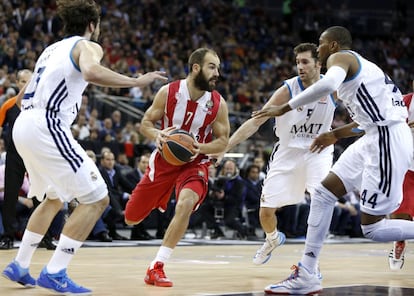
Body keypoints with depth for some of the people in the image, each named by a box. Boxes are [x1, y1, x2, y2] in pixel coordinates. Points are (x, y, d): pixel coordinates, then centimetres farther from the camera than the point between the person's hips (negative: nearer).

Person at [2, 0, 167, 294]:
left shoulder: (53, 48, 25)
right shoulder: (88, 46, 0)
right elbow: (91, 72, -25)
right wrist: (136, 81, -19)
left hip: (24, 125, 9)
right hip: (46, 126, -9)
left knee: (54, 198, 28)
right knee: (96, 198, -6)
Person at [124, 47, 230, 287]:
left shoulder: (218, 104, -13)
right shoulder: (169, 92, -14)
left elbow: (223, 141, -5)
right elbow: (146, 122, -4)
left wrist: (201, 147, -25)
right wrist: (157, 135, -27)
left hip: (194, 162, -1)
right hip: (165, 159, 1)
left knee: (185, 204, -33)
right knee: (131, 219, 9)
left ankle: (156, 268, -23)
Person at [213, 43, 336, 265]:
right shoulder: (288, 89, -18)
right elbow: (255, 122, -18)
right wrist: (224, 146, -25)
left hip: (317, 150, 0)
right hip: (288, 151, 0)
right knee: (266, 210, 3)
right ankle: (272, 239, 39)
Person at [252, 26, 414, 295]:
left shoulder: (339, 58, -6)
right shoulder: (358, 64, 24)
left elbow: (328, 84, -30)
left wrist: (284, 109, -22)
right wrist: (336, 134, 34)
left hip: (388, 141, -10)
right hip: (375, 139, 10)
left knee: (373, 229, -7)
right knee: (323, 195, 10)